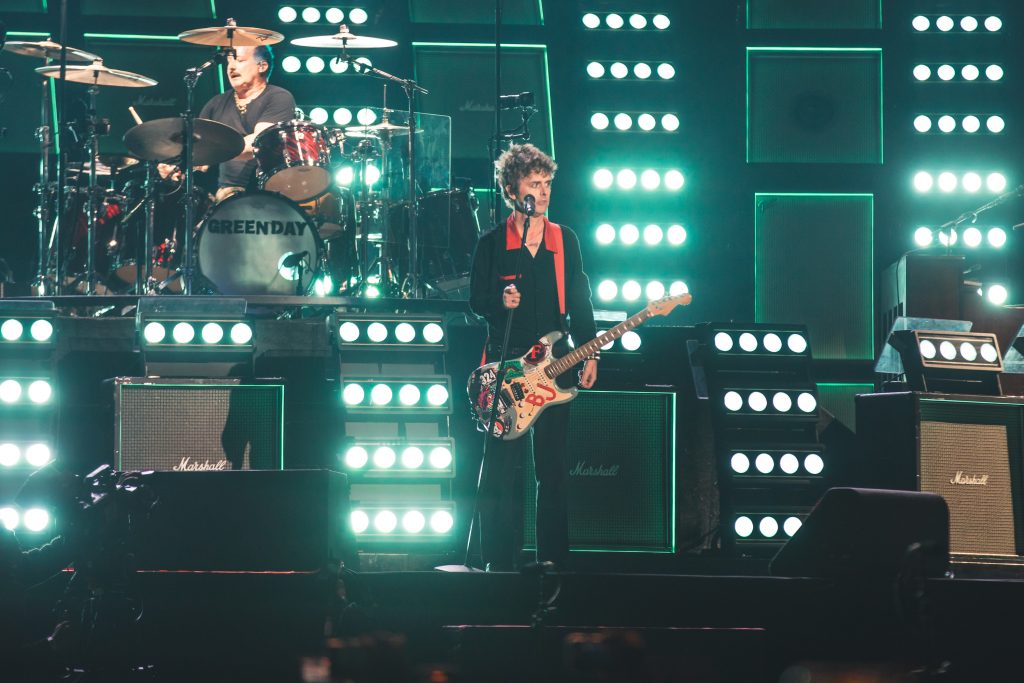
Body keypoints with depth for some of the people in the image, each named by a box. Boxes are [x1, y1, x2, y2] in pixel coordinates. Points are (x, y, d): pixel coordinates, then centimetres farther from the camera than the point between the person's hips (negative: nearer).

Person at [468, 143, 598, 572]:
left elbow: (580, 303, 10)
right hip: (504, 364, -2)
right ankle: (499, 560, 1)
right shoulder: (491, 244, 2)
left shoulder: (565, 241, 9)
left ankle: (552, 557, 9)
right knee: (501, 466, -4)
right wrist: (500, 302, -19)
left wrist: (589, 354, 3)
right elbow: (476, 300, 3)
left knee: (554, 466, 2)